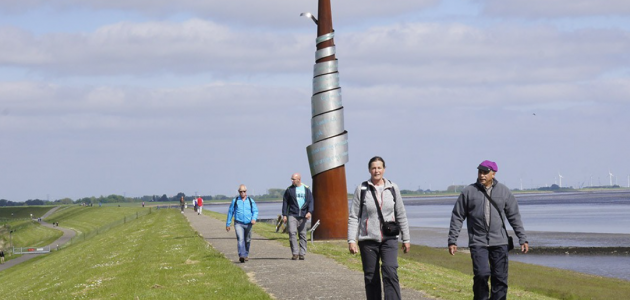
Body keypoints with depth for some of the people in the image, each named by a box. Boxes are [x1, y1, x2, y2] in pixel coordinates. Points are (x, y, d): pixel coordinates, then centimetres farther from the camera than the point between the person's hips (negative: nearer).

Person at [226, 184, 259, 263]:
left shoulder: (251, 201, 6)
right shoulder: (235, 201, 4)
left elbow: (255, 211, 3)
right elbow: (230, 212, 10)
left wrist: (254, 218, -19)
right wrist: (228, 224, 11)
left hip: (248, 224, 2)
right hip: (238, 223, -2)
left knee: (247, 240, 13)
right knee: (240, 239, -19)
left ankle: (246, 255, 33)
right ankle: (241, 256, -30)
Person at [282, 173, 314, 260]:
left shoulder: (306, 190, 8)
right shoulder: (289, 190, 7)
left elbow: (311, 201, 6)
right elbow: (285, 202, 9)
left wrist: (309, 212, -10)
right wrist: (284, 214, 2)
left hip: (303, 216, 1)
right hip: (292, 215, -1)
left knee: (303, 234, 3)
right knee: (292, 233, -15)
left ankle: (302, 253, 9)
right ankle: (295, 253, -15)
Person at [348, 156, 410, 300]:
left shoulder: (393, 188, 5)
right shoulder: (361, 189, 0)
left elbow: (401, 215, 12)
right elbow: (353, 217, 0)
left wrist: (406, 239, 12)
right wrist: (351, 240, -8)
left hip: (389, 239, 0)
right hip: (368, 240, 0)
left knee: (390, 273, -16)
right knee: (371, 277, 5)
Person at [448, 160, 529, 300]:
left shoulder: (504, 191, 6)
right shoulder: (468, 192, 2)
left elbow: (514, 216, 10)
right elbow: (457, 217, 6)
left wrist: (523, 239, 5)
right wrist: (452, 241, 2)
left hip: (499, 242, 2)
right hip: (478, 242, -2)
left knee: (500, 278, 1)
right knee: (481, 274, -15)